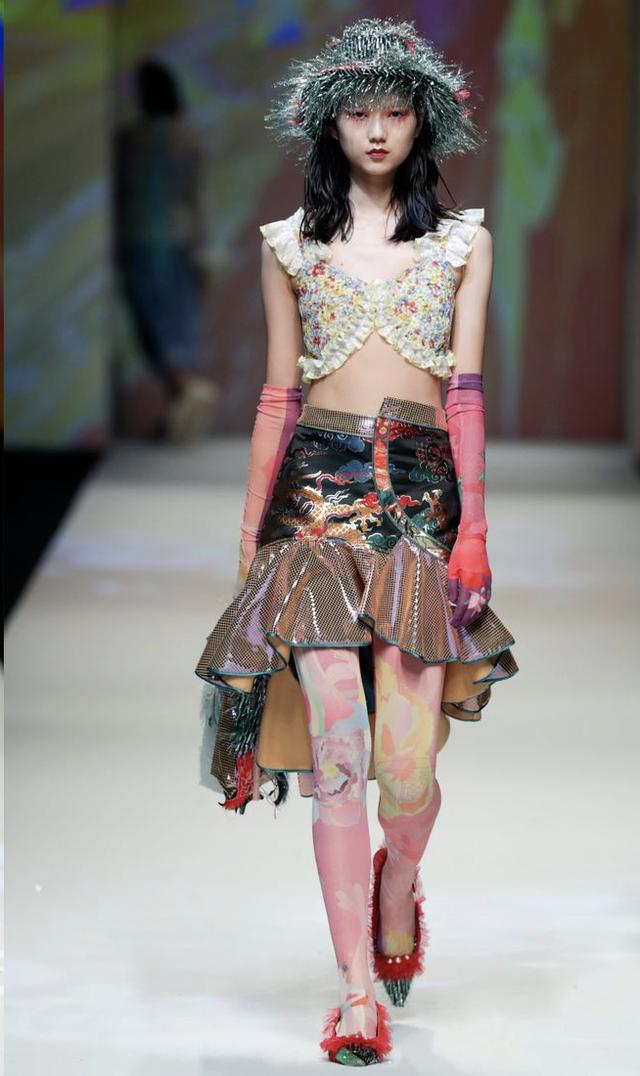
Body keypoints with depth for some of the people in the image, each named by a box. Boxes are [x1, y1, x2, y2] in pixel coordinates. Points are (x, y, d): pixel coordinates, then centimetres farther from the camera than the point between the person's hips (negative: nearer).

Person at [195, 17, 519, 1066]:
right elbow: (279, 396, 15)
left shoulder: (462, 241, 12)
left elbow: (466, 389, 5)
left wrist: (474, 523, -3)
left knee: (407, 758, -9)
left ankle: (397, 897, 25)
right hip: (319, 489, 1)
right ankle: (359, 988, -9)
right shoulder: (292, 246, 14)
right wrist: (250, 528, 12)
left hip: (422, 489, 0)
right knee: (337, 745, -11)